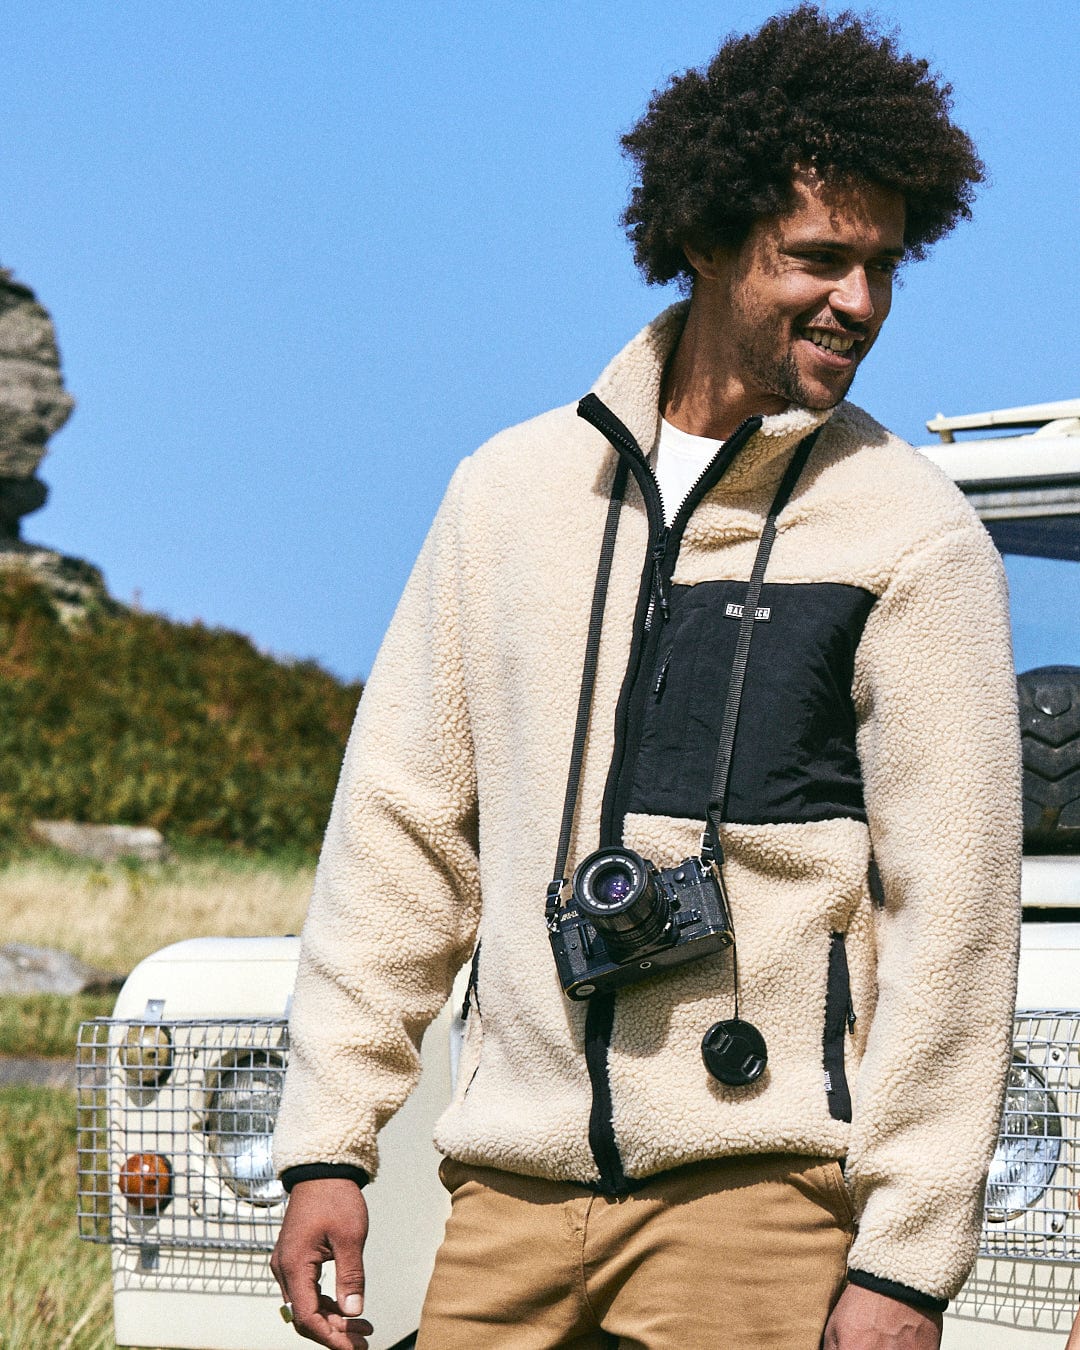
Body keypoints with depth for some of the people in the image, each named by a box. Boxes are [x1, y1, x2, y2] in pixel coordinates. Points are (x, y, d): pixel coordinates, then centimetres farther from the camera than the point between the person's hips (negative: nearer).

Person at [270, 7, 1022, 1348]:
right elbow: (400, 832, 12)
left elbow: (952, 919, -5)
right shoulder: (512, 492, 10)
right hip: (512, 1192, 3)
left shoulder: (915, 539, -1)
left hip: (762, 1189, -3)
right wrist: (328, 1142, 5)